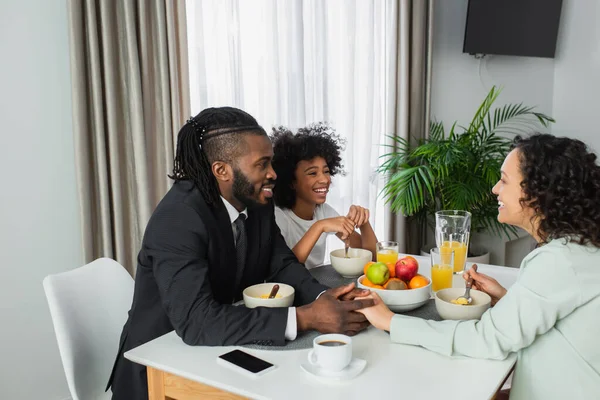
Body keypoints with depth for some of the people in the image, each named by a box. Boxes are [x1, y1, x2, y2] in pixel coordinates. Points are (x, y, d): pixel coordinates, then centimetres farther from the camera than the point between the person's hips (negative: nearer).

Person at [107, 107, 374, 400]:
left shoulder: (257, 202, -5)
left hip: (221, 352, 6)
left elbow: (282, 265, 2)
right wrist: (303, 318, -36)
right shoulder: (177, 219, -26)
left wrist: (324, 297, -19)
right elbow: (197, 323, -34)